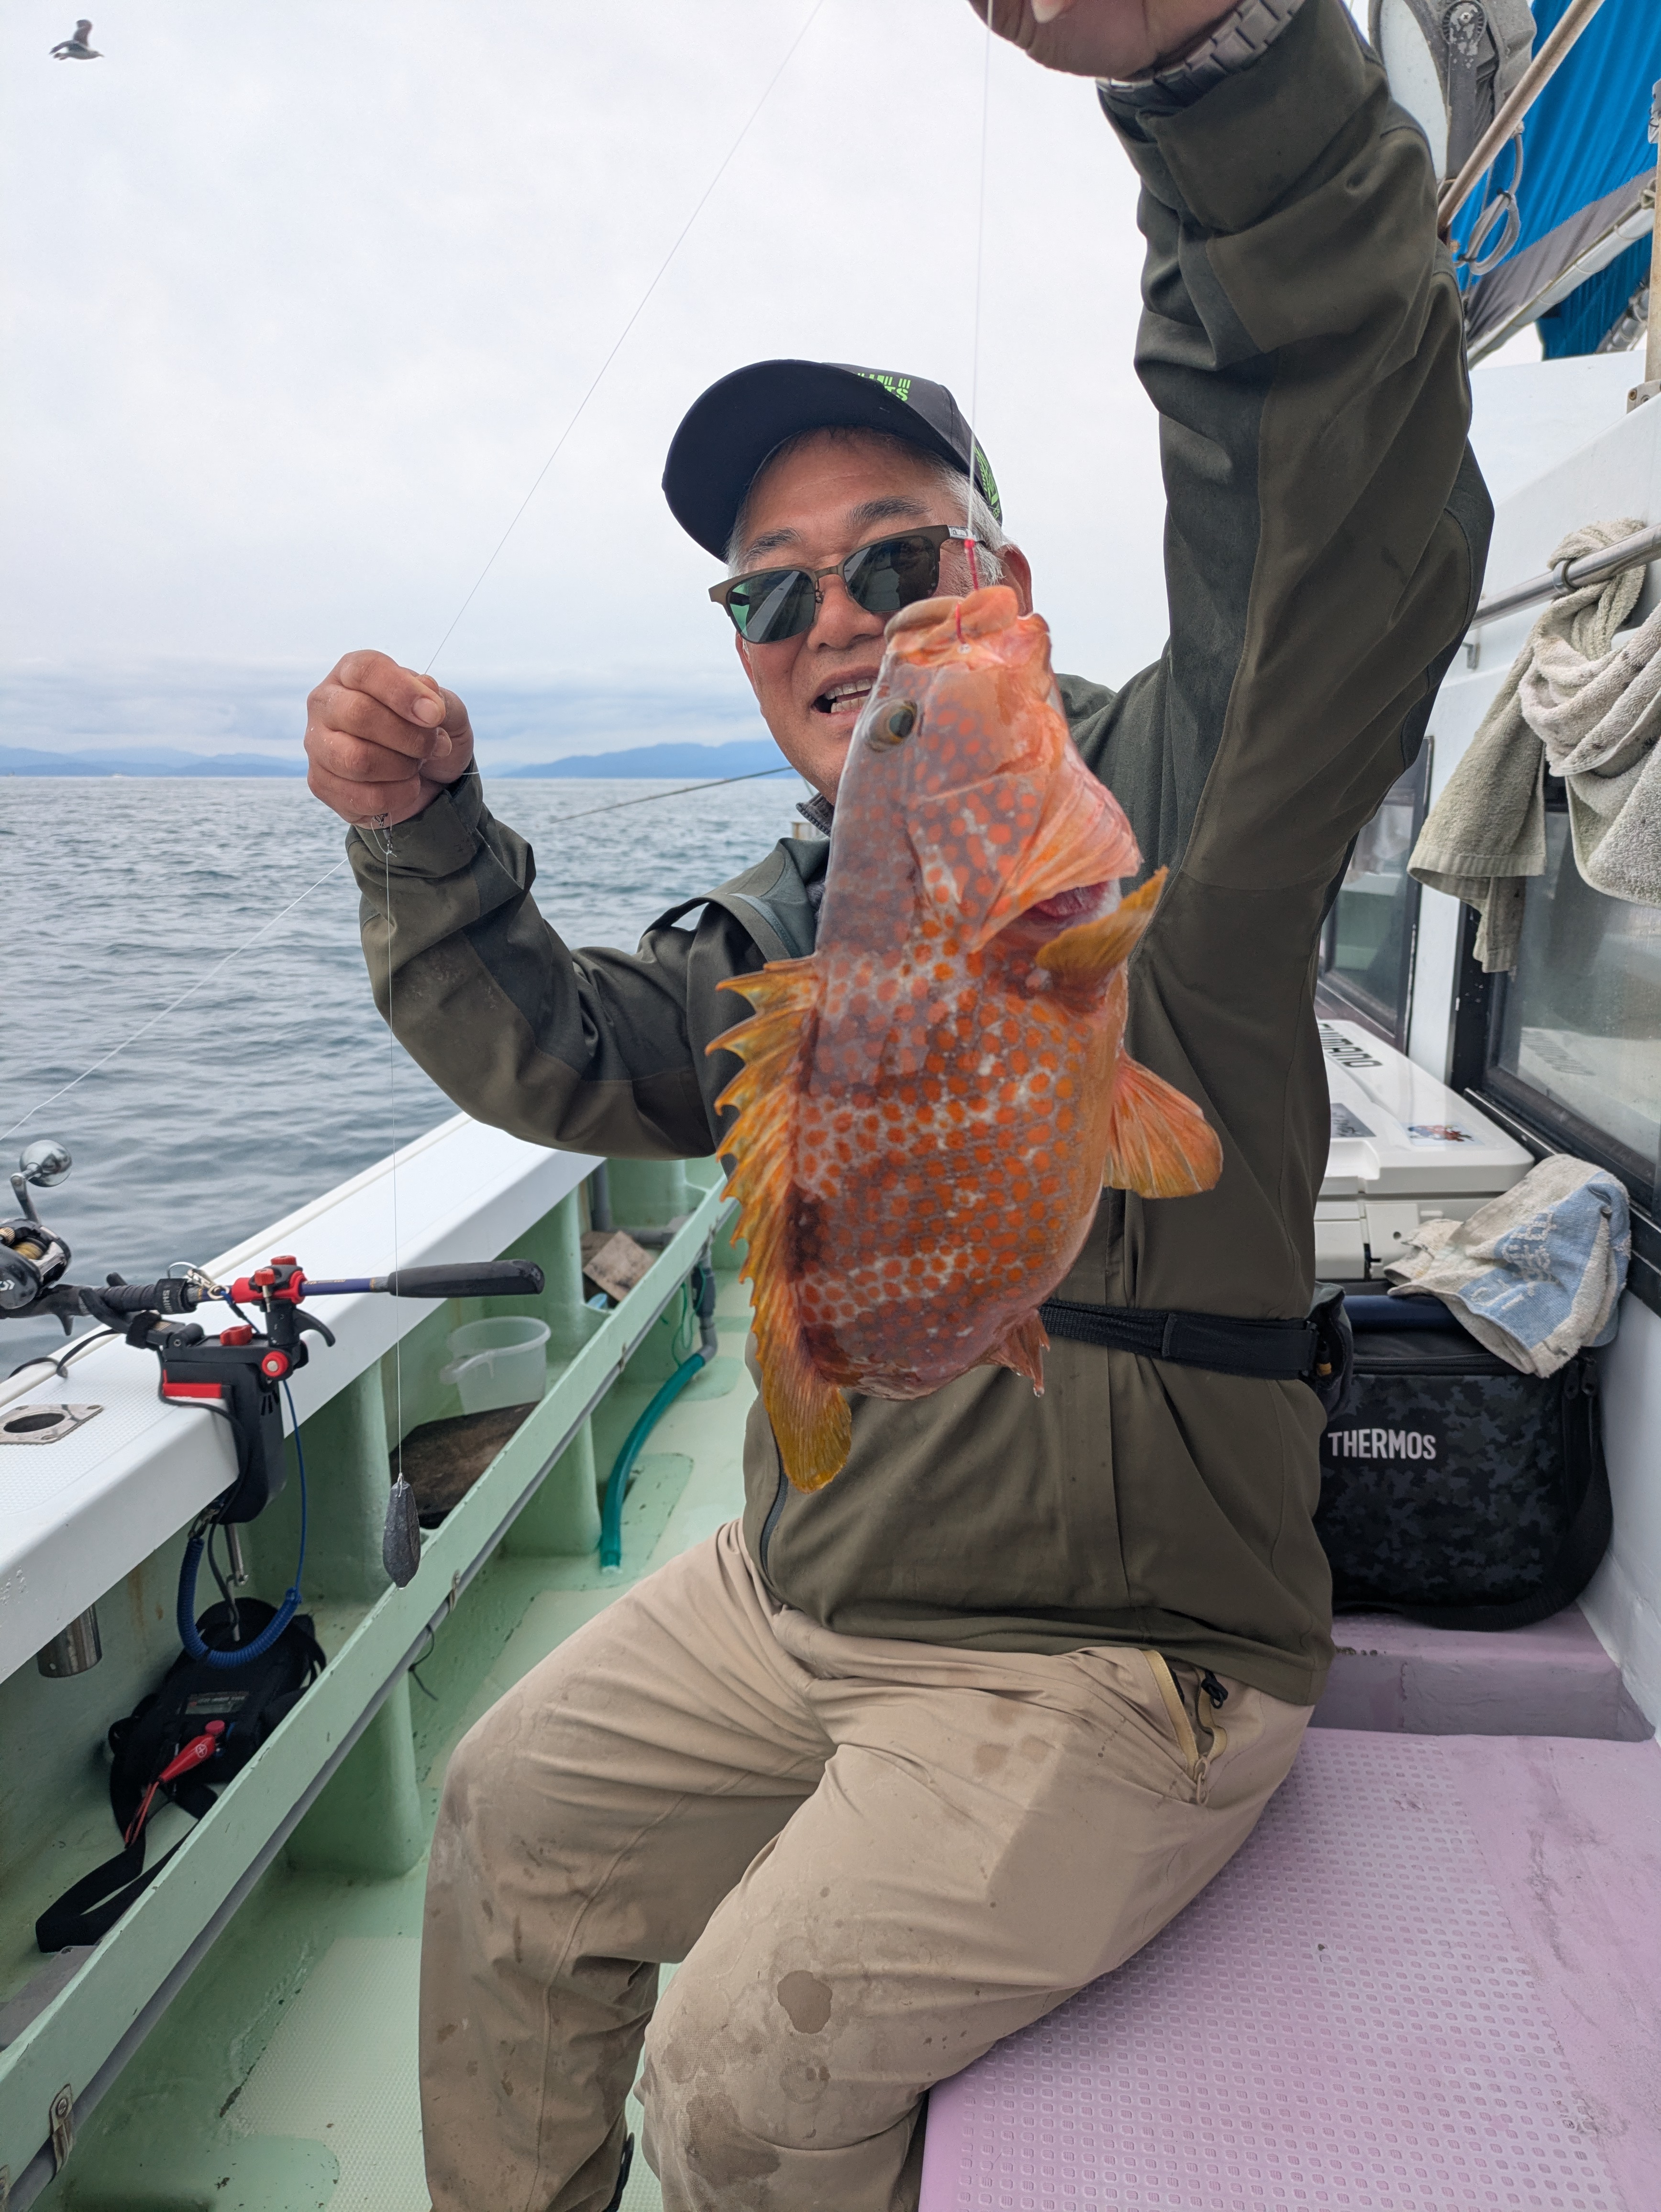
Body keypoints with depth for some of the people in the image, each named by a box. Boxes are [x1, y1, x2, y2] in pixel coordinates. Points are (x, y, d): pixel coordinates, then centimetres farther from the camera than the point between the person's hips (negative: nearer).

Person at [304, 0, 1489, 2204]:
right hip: (797, 1593, 8)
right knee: (513, 1822, 17)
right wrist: (428, 845, -5)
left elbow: (1352, 529, -31)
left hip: (1109, 1659, -7)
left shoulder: (1155, 811, -14)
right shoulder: (788, 923, 8)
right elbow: (564, 1057, 11)